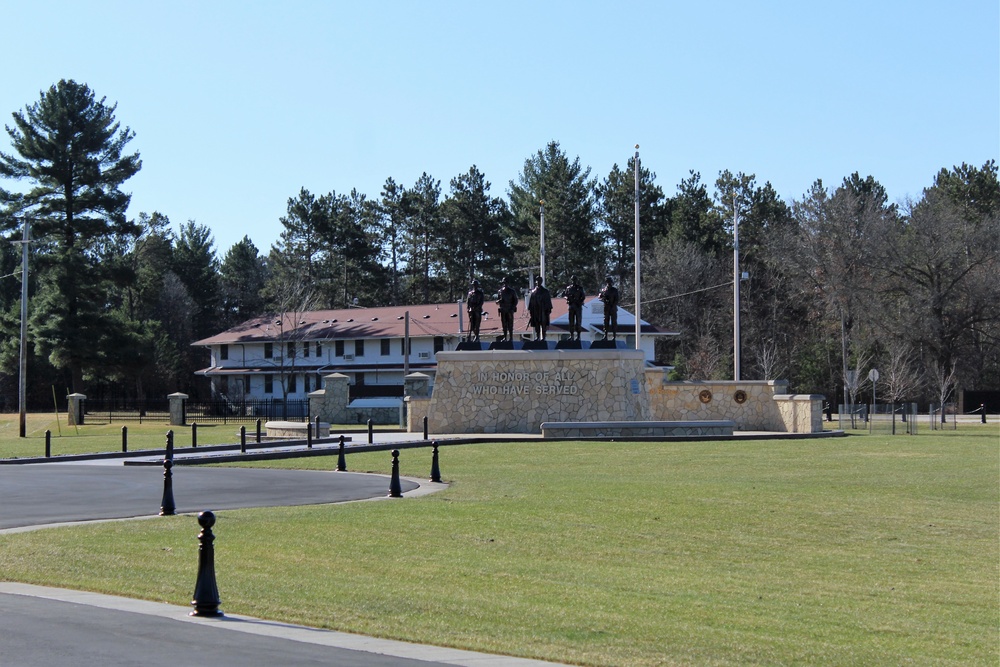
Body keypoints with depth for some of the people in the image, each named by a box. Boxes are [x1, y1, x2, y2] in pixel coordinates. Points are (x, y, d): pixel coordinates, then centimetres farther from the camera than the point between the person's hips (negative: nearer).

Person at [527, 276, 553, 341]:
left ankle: (543, 337, 2)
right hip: (535, 311, 3)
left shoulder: (545, 291, 2)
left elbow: (548, 301, 1)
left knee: (543, 324, -2)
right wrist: (530, 309, 3)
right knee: (536, 324, 4)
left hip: (543, 311, -3)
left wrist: (549, 309, -5)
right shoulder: (533, 291, 8)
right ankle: (537, 337, 11)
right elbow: (531, 301, 9)